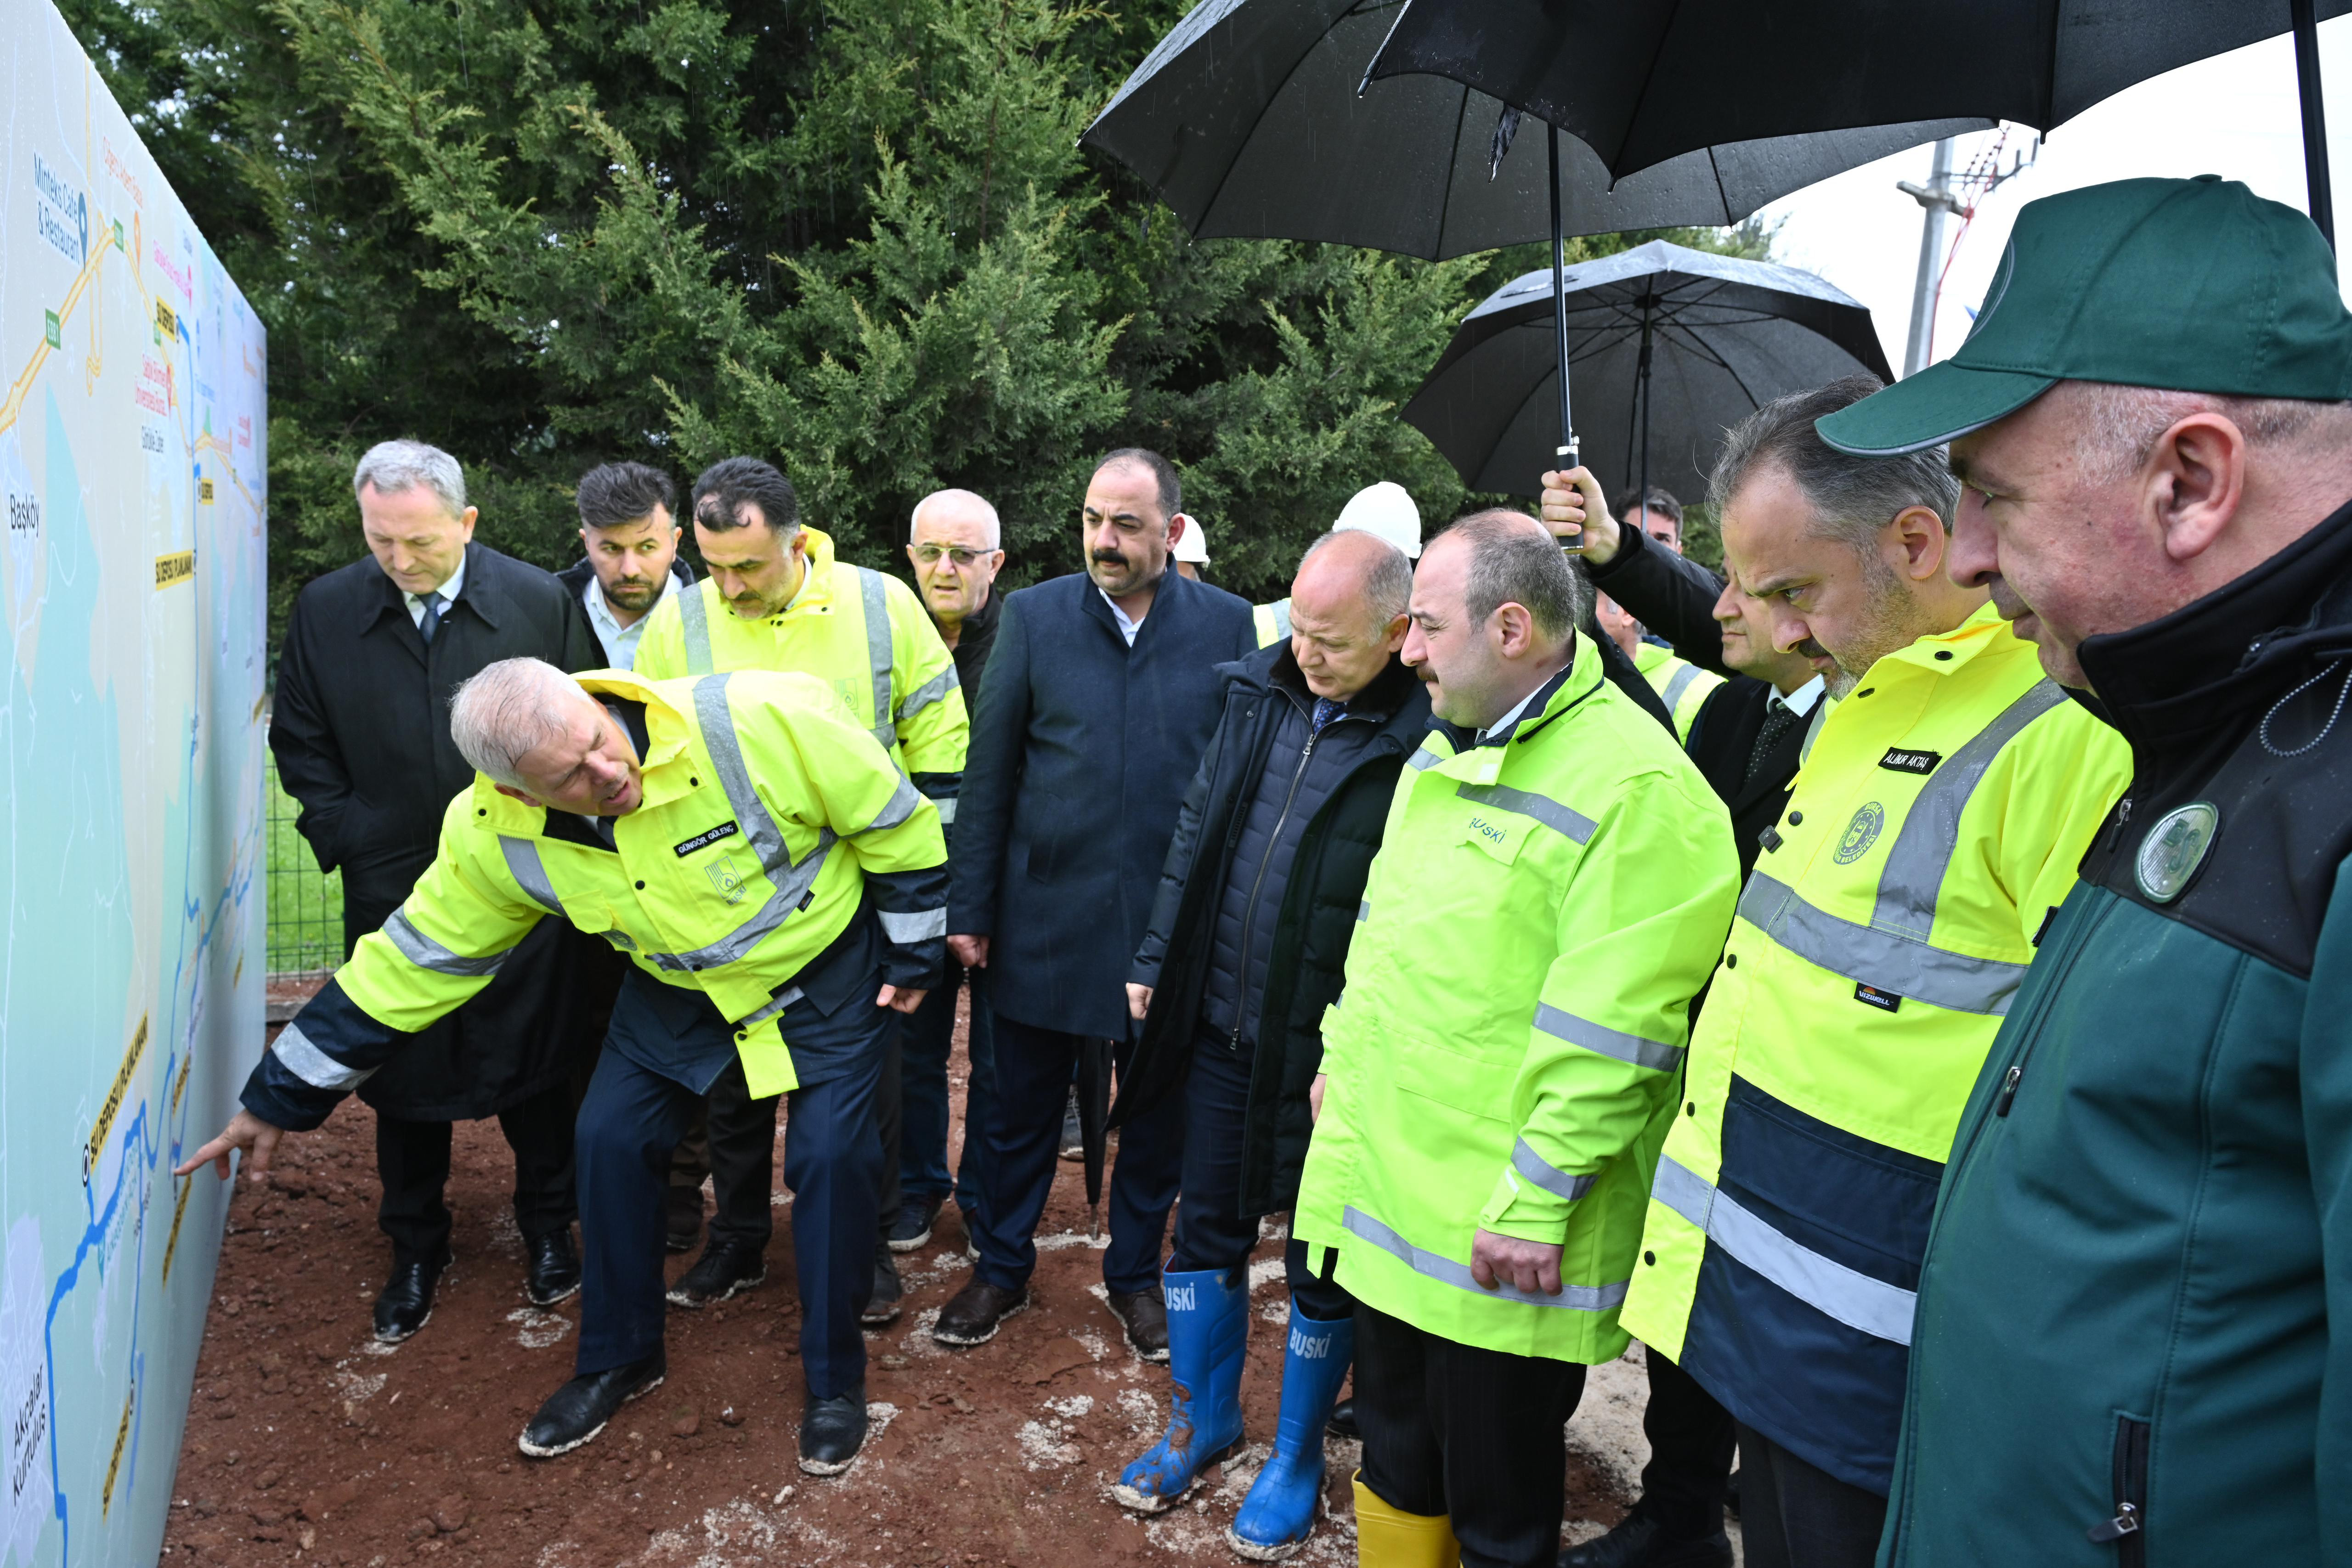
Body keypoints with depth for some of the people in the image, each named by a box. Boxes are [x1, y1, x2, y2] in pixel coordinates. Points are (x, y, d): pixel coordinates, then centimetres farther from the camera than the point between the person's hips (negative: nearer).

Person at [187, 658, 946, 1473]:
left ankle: (836, 1380, 11)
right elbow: (409, 965, -8)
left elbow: (893, 819, -22)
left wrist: (912, 955, -12)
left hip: (827, 967, -3)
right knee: (611, 1137, -2)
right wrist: (278, 1099, -3)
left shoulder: (754, 719, -36)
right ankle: (619, 1358, 24)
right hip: (678, 986, 4)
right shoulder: (496, 836, -21)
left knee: (830, 1154, -12)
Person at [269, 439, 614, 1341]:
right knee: (404, 1078, 13)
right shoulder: (323, 610, -3)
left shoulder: (540, 602, -8)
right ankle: (415, 1252, 33)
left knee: (535, 1070, 11)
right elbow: (300, 743, 6)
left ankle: (547, 1226, 33)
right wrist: (347, 836, -4)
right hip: (392, 888, 2)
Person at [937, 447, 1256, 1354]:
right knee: (1023, 1109, 14)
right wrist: (969, 909, -1)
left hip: (1173, 922, 0)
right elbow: (989, 775, 1)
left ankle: (1136, 1275, 36)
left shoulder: (1227, 625, -2)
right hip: (1045, 916, 1)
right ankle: (1002, 1269, 35)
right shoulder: (1033, 616, -1)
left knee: (1157, 1114, 14)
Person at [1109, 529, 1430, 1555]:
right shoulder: (1260, 692, 2)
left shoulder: (1425, 739, -18)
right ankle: (1203, 1419, 42)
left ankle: (1297, 1454, 37)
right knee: (1205, 1230, 19)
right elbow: (1196, 831, 11)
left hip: (1331, 1056, -5)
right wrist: (1155, 962, 10)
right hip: (1221, 1031, 6)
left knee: (1321, 1266, 13)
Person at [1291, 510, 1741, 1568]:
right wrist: (1343, 1055, 19)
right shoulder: (1444, 747, 8)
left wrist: (1535, 1208, -20)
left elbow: (1605, 1035, -23)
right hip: (1384, 1196, 8)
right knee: (1395, 1458, 24)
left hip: (1497, 1237, -8)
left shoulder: (1637, 791, -21)